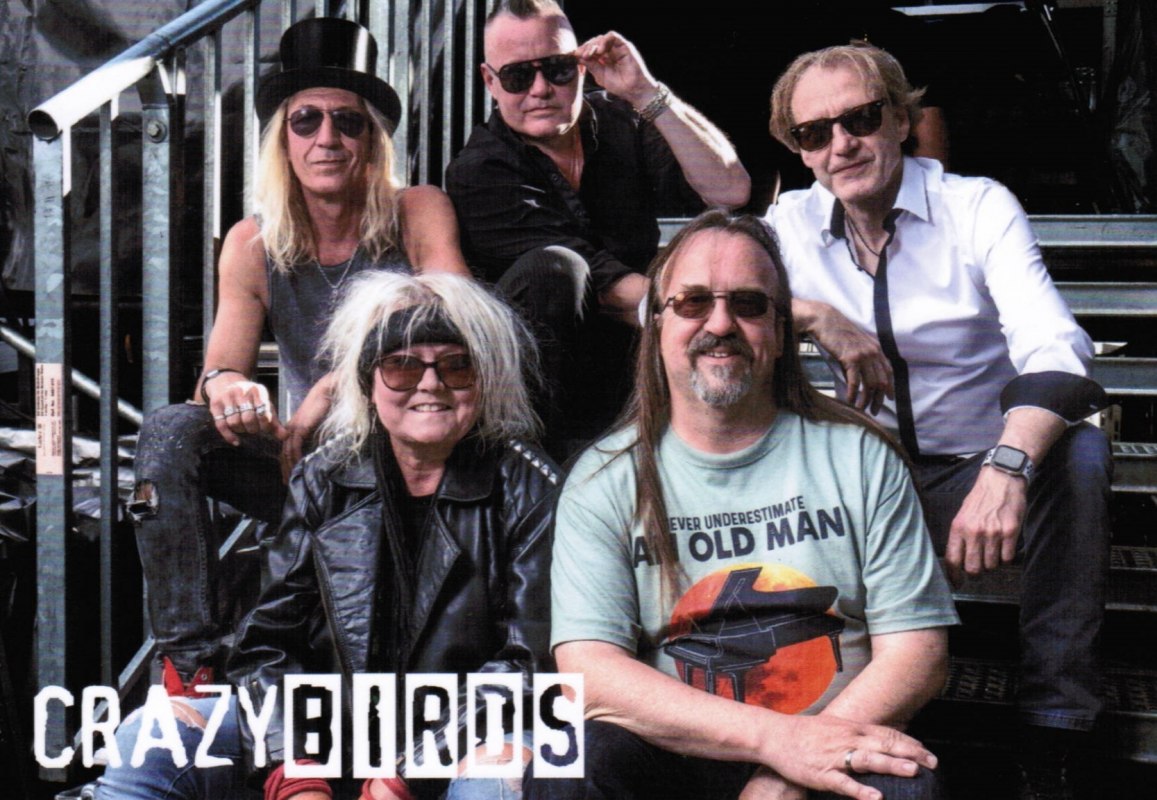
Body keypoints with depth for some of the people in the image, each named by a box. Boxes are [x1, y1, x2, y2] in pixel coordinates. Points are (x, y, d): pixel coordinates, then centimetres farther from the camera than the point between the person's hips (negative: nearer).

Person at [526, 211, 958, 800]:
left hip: (837, 748, -1)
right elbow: (588, 672, -8)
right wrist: (777, 737, -19)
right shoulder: (603, 480, 4)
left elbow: (917, 650, 1)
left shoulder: (858, 457, 7)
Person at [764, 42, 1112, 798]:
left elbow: (1054, 347, -24)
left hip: (982, 472, -2)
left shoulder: (978, 207, -9)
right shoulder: (795, 222, 2)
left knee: (1079, 452, -32)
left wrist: (1007, 469, -43)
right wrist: (814, 316, -23)